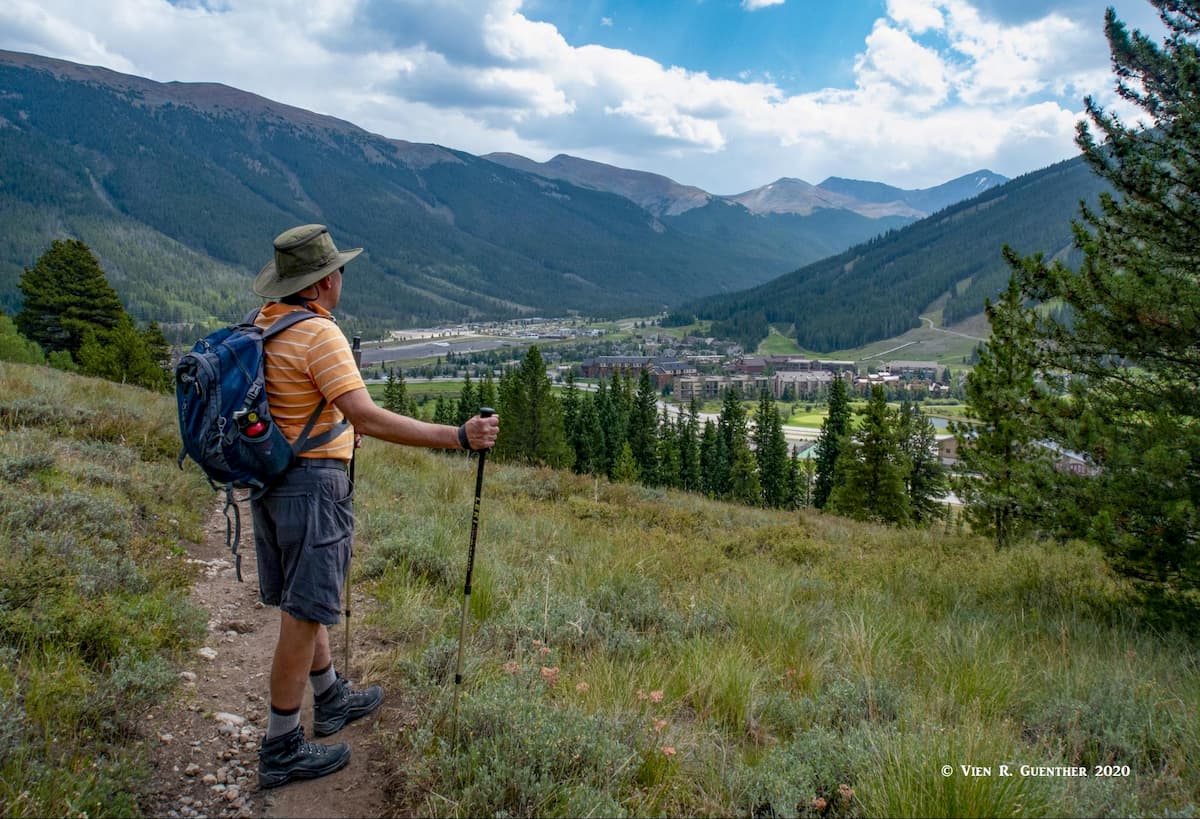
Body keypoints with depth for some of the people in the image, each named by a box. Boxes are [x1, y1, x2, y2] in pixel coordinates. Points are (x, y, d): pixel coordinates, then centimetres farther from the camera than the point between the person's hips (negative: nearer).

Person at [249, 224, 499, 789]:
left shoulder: (263, 322, 7)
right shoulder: (318, 334, -21)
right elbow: (367, 419, -30)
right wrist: (457, 437, -32)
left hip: (270, 481, 10)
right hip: (313, 484, -10)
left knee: (304, 602, 20)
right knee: (303, 616, 1)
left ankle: (331, 700, 39)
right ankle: (281, 750, 13)